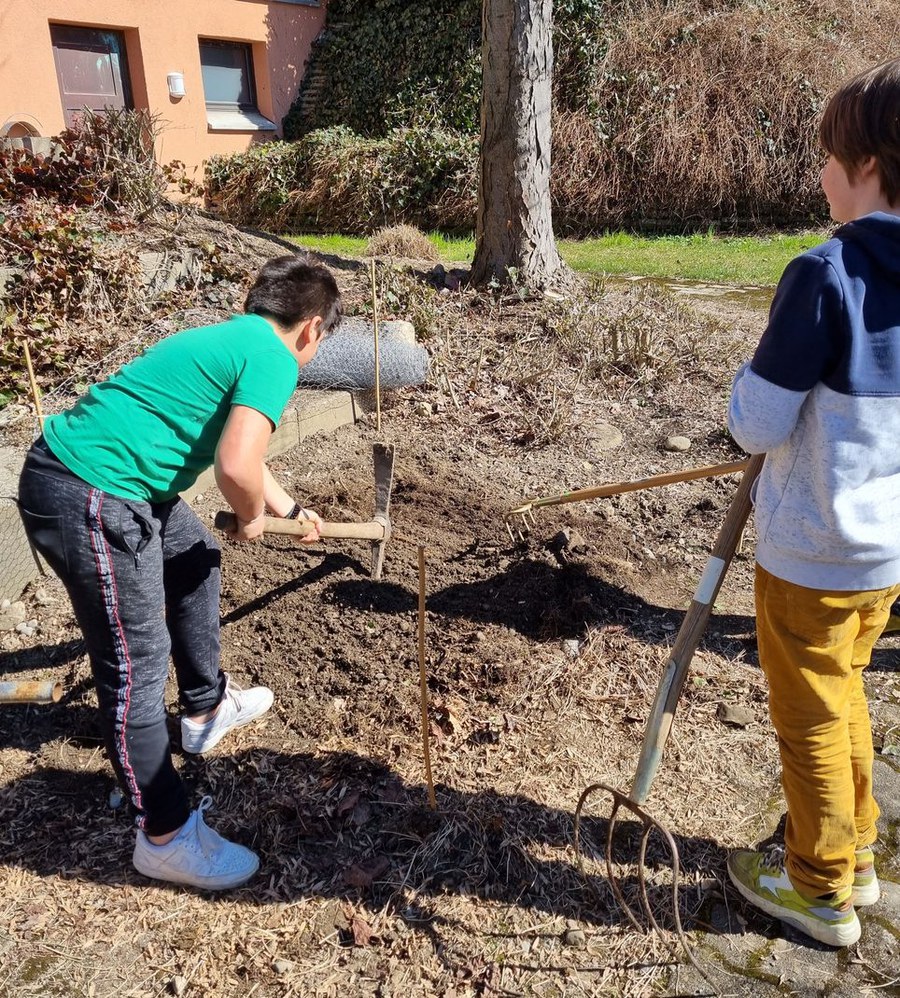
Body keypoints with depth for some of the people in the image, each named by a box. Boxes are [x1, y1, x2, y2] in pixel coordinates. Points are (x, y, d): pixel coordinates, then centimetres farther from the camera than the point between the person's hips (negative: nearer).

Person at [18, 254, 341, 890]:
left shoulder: (232, 338, 20)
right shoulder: (274, 358, -10)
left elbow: (237, 453, 34)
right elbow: (237, 468, -24)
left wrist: (291, 511, 48)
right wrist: (253, 519, 0)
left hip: (103, 476, 10)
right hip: (87, 498, -10)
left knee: (197, 563, 26)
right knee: (137, 661, -1)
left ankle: (206, 706, 44)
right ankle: (165, 838, 15)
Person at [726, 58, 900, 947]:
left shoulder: (825, 276, -23)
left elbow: (756, 426, -20)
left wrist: (752, 374, -1)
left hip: (812, 552, -7)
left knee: (810, 720, 12)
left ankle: (820, 890, 32)